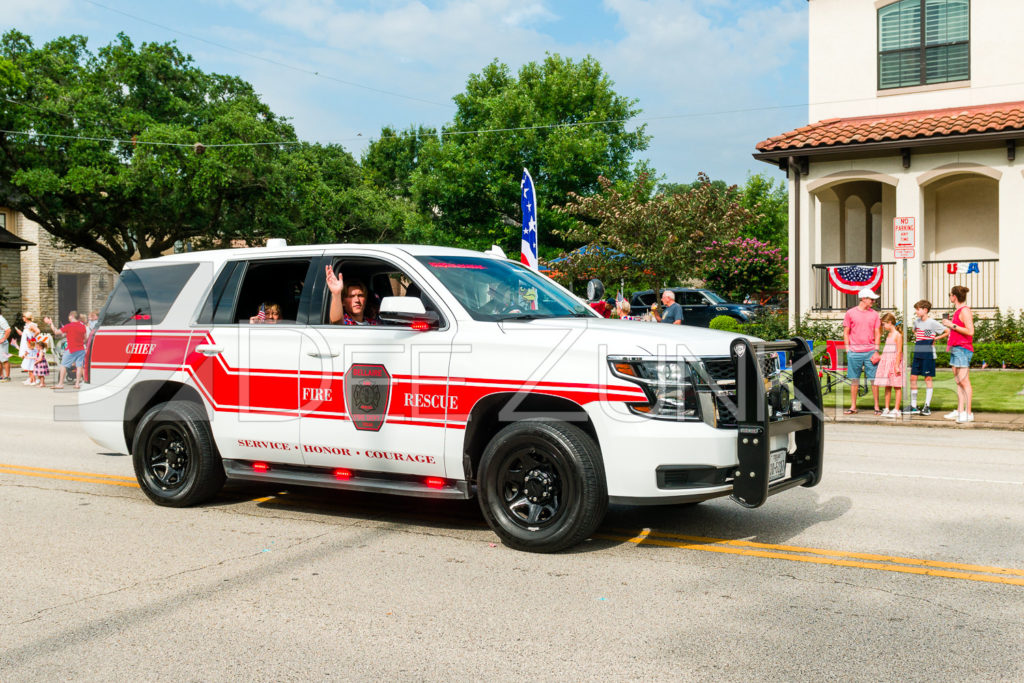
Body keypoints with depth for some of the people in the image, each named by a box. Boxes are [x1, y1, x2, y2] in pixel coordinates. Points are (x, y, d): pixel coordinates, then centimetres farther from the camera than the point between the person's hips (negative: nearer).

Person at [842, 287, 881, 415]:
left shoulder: (874, 314, 8)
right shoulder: (850, 313, 3)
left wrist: (876, 351, 0)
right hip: (854, 352, -1)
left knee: (874, 379, 0)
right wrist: (847, 349, -1)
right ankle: (853, 407, 13)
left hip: (870, 352, 1)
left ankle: (877, 406, 7)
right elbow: (846, 333, 7)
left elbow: (877, 334, 9)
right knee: (854, 379, 5)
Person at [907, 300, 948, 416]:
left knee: (928, 379, 0)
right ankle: (913, 406, 8)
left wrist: (935, 338, -7)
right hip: (917, 354, 6)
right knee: (913, 377, 3)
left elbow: (947, 332, -6)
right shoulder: (916, 321, 10)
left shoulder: (932, 323, -8)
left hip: (928, 354, -6)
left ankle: (927, 406, 5)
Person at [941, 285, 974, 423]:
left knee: (964, 381, -10)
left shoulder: (964, 310, -11)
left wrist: (952, 325, -16)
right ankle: (960, 411, 11)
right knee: (958, 381, 9)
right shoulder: (957, 311, 18)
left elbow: (970, 331, -19)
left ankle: (968, 413, -9)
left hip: (963, 349, -10)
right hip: (955, 349, 10)